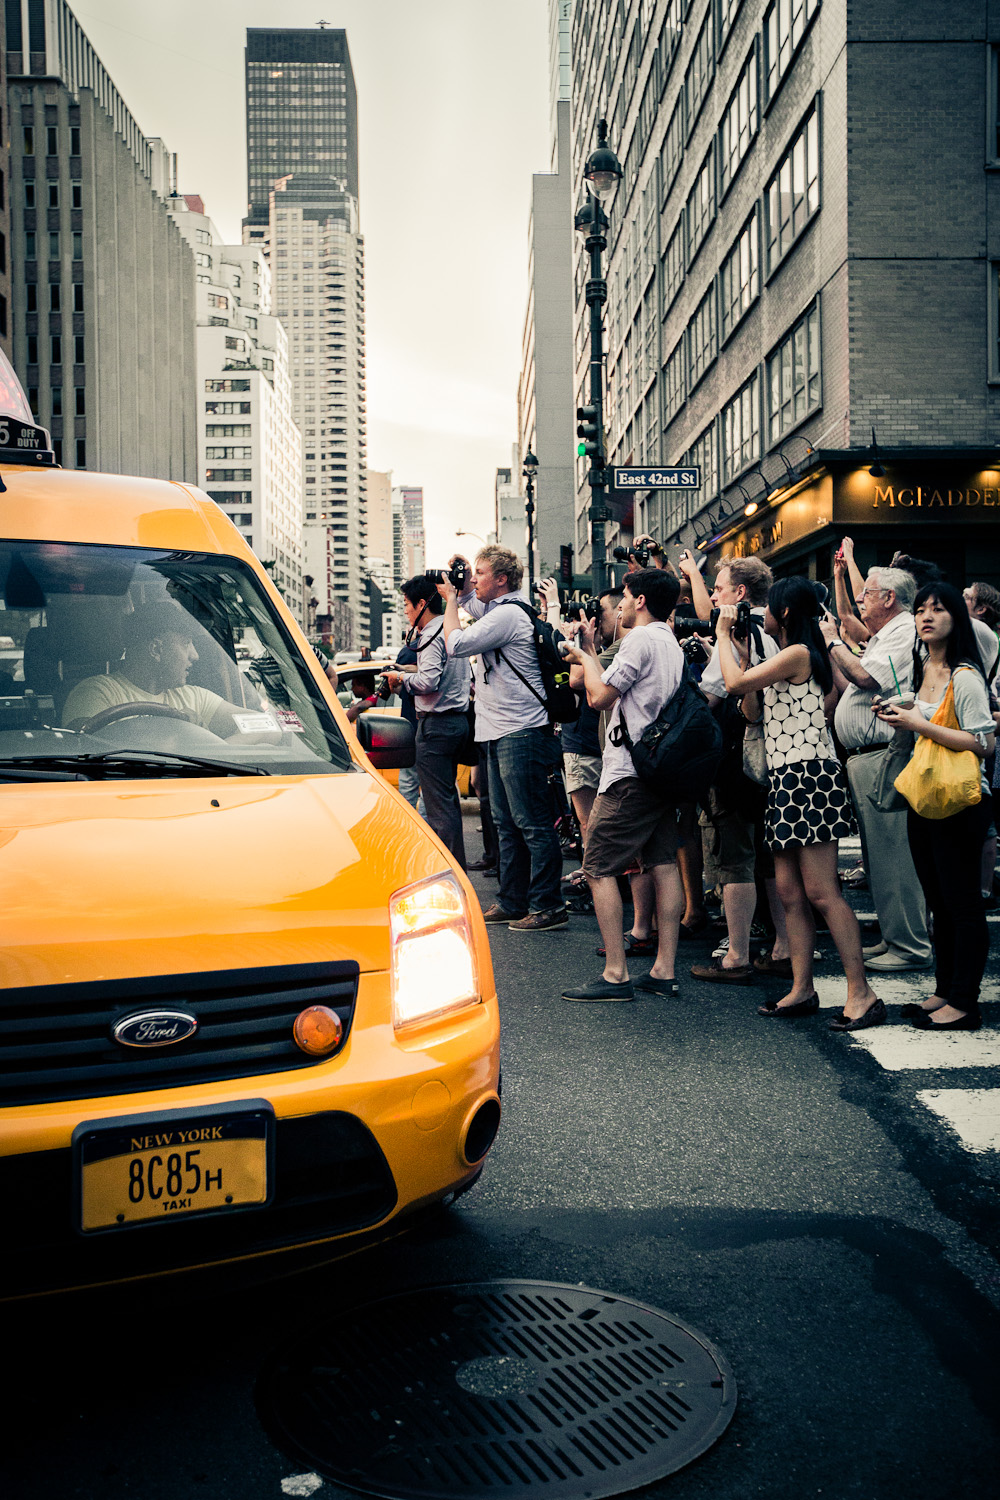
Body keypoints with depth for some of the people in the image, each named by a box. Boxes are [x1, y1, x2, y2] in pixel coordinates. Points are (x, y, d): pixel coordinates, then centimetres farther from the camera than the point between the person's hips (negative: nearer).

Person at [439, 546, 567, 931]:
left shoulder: (507, 614, -14)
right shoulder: (496, 610, 17)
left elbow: (456, 644, -16)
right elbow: (473, 606, 38)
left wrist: (451, 598, -3)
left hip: (520, 734, -11)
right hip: (501, 734, 11)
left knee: (532, 823, -7)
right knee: (507, 824, 14)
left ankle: (548, 906, -3)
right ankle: (512, 902, 21)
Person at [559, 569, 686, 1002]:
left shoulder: (640, 639, -11)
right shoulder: (672, 644, 19)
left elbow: (599, 696, -12)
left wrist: (585, 657, 3)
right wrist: (590, 651, 24)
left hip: (630, 773, -10)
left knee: (599, 868, -6)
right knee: (663, 866, 8)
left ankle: (616, 974, -7)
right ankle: (664, 971, 11)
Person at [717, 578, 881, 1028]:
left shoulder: (798, 653, -12)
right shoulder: (788, 659, 19)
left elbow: (735, 683, -17)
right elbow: (752, 708, 19)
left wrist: (723, 635, -2)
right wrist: (742, 650, 18)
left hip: (809, 777, -10)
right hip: (786, 779, 10)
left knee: (822, 893, -10)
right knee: (789, 893, 8)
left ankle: (861, 993, -6)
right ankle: (802, 990, 13)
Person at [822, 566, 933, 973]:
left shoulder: (906, 632, -10)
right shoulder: (883, 638, 23)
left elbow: (866, 678, -22)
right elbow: (850, 688, 22)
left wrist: (833, 642, -8)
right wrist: (828, 648, 18)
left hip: (884, 757, -11)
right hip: (864, 758, 11)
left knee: (893, 855, -8)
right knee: (878, 855, 14)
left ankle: (910, 947, -2)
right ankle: (892, 938, 22)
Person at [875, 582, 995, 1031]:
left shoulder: (965, 676, -13)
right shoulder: (921, 669, 11)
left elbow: (983, 743, -20)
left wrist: (918, 724, -20)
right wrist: (898, 715, 8)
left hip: (961, 803, -9)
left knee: (962, 903, -2)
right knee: (937, 901, 14)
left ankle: (964, 1004, 5)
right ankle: (944, 991, 24)